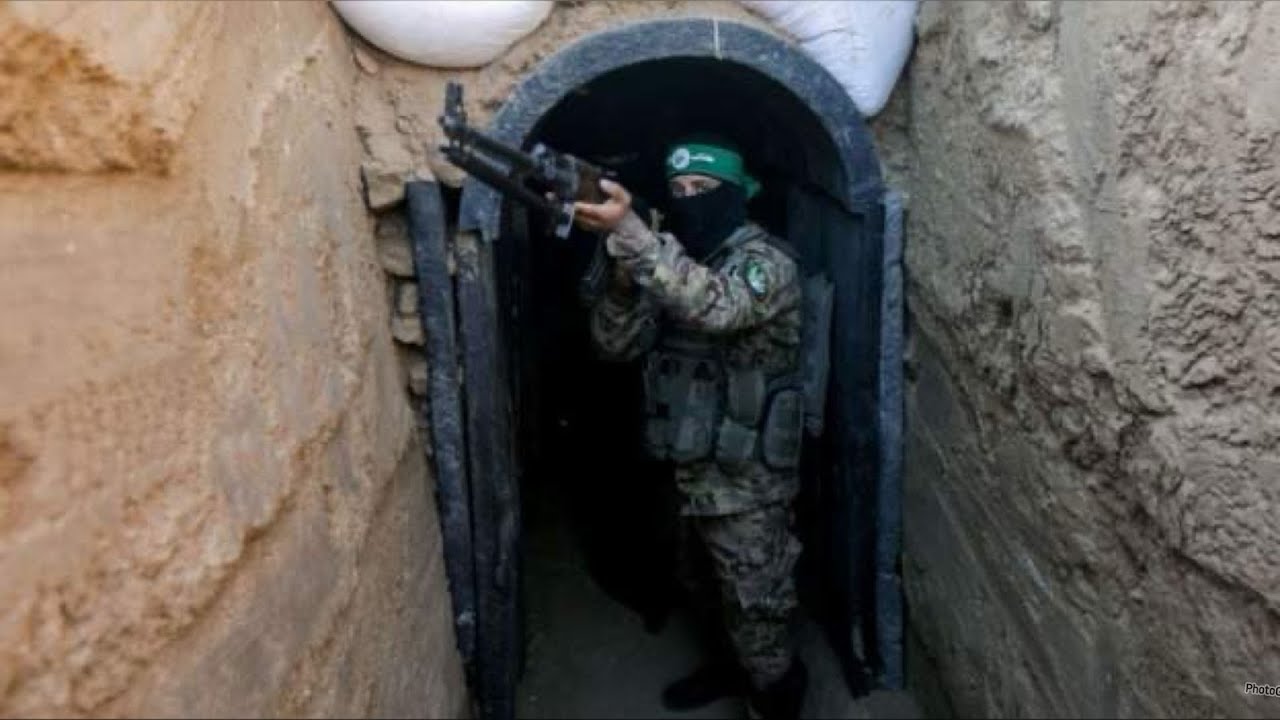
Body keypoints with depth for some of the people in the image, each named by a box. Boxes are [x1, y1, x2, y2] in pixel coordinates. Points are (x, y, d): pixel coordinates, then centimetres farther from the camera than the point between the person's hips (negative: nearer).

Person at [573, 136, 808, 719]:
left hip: (746, 475, -8)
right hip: (693, 467, 8)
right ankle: (732, 665, 48)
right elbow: (615, 345, 0)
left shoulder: (767, 261, -16)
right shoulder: (676, 264, 7)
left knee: (754, 604, 5)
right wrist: (623, 279, -20)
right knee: (710, 588, 26)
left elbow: (715, 306, -39)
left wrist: (628, 231, -45)